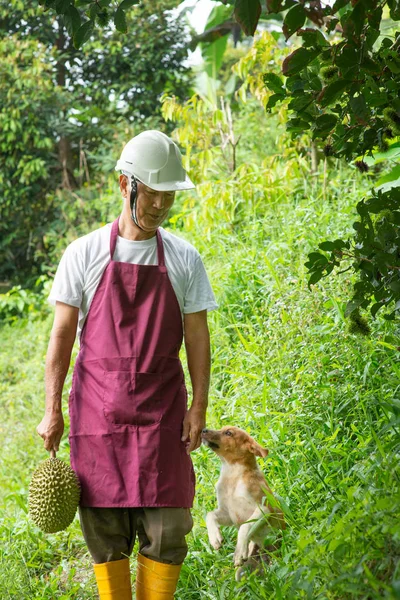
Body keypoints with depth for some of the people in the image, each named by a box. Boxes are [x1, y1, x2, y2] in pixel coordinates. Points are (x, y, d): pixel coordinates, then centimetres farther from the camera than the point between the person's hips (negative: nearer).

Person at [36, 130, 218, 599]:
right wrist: (52, 410, -2)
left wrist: (199, 406, -2)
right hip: (98, 410, -1)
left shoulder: (183, 258, 5)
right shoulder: (84, 254, 1)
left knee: (167, 528, -3)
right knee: (105, 529, 3)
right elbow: (62, 335, 2)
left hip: (161, 411, 1)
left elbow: (197, 336, 6)